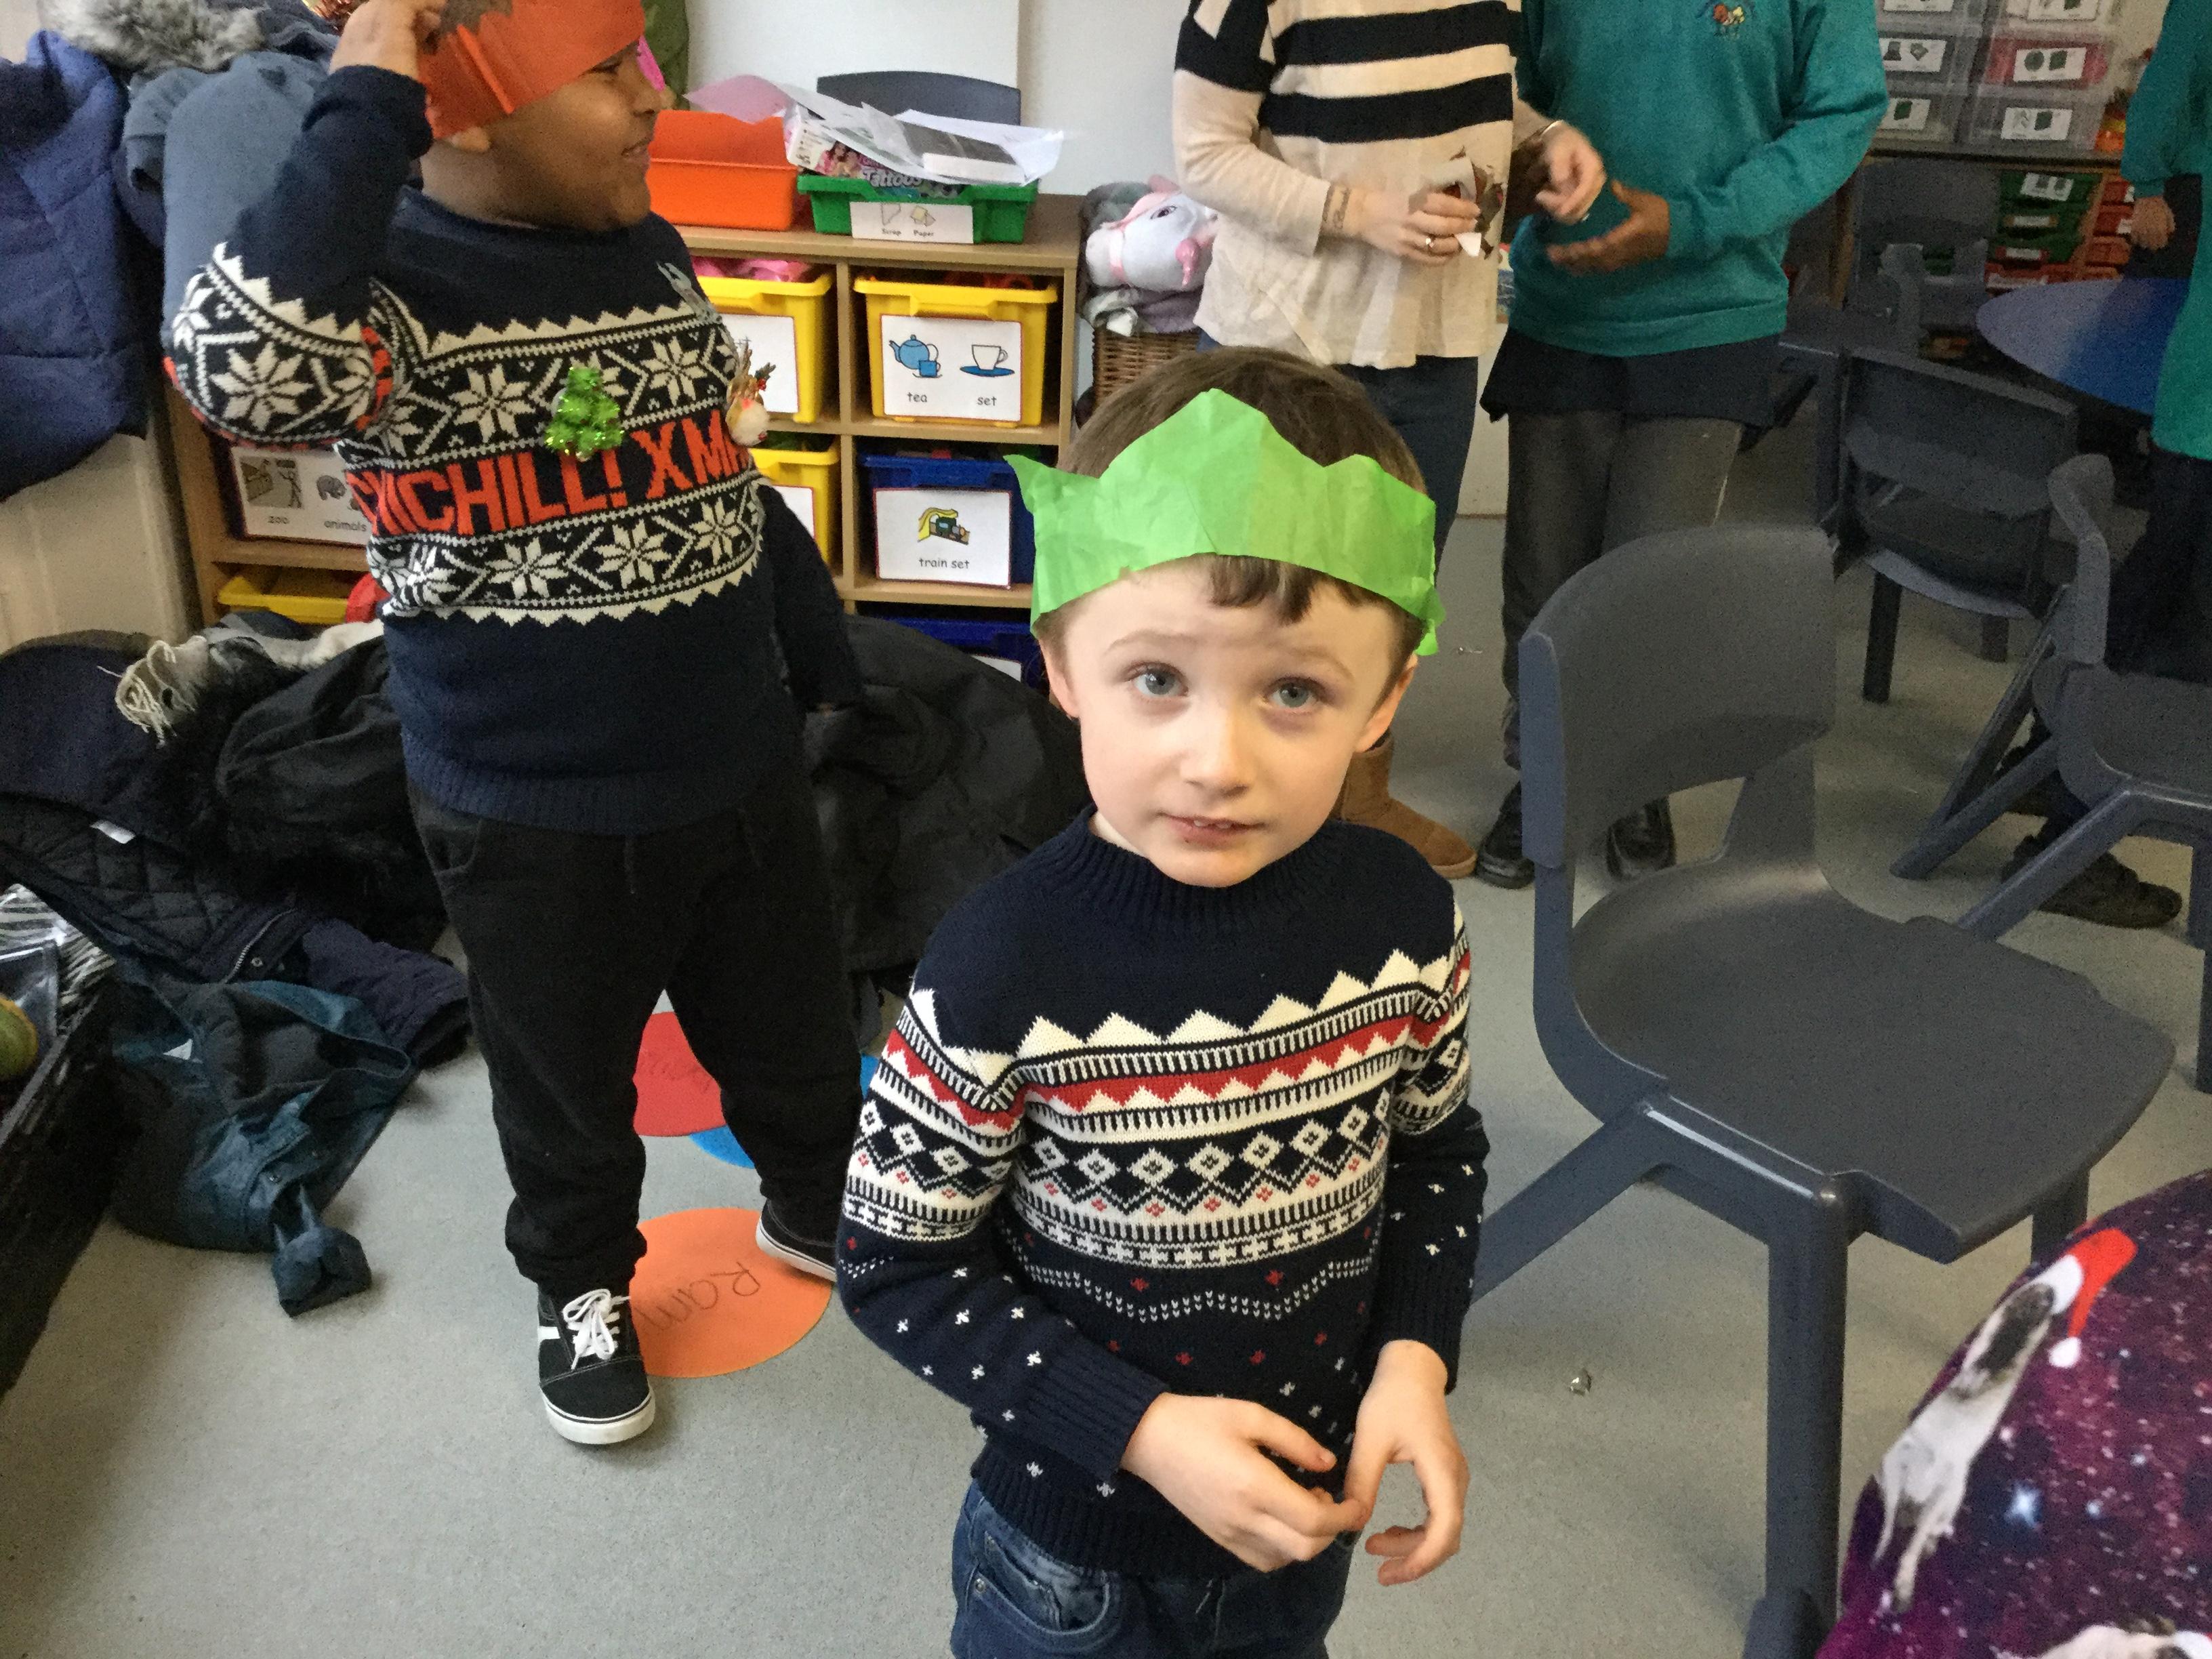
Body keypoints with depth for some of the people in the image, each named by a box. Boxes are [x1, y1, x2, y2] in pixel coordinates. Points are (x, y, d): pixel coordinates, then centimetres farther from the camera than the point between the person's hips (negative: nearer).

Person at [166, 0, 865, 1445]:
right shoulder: (392, 285, -18)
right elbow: (241, 372, -43)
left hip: (740, 768, 5)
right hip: (533, 820, -5)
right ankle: (583, 1285, 46)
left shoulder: (652, 253, 2)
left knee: (797, 1030, 22)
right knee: (568, 1086, 18)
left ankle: (819, 1205, 52)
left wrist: (830, 662, 19)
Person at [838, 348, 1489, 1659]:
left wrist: (1415, 1357, -12)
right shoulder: (1006, 971, -28)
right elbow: (896, 1265, -17)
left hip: (1313, 1507, 4)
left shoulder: (1404, 917, -16)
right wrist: (1139, 1429, -22)